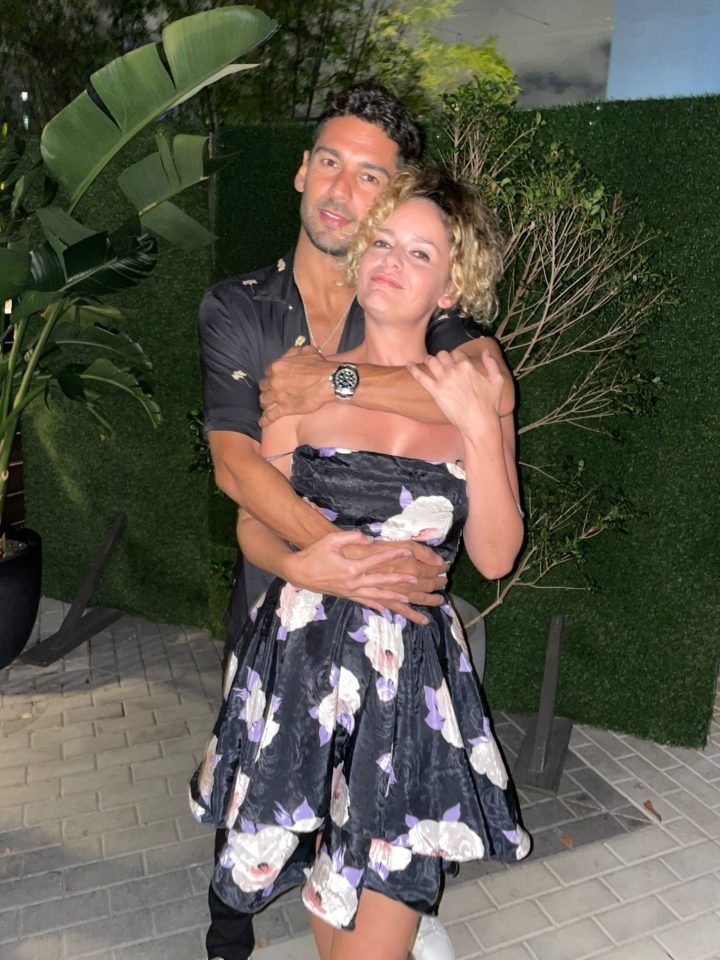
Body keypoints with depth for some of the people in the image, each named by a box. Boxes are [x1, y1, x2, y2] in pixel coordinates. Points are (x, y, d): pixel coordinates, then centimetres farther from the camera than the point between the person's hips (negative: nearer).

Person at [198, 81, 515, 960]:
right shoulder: (236, 307, -5)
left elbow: (492, 388, -28)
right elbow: (233, 458, -20)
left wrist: (333, 380, -30)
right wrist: (327, 550, -35)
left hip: (394, 598, 0)